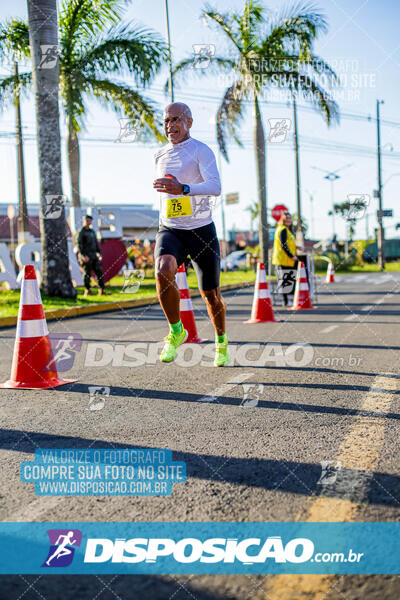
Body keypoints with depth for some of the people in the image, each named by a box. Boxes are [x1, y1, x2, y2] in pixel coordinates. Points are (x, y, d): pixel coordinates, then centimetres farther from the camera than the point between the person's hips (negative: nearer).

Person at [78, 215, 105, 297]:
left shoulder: (92, 231, 18)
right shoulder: (81, 232, -3)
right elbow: (80, 245, -10)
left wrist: (99, 253, 14)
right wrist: (84, 255, -18)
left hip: (94, 255, 6)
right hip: (86, 256, -6)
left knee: (99, 272, 2)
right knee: (87, 274, -5)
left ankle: (101, 290, 4)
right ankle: (87, 290, 1)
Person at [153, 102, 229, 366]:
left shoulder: (202, 151, -7)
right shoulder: (160, 156, 10)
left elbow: (216, 186, -24)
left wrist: (183, 189, -38)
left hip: (202, 231, -3)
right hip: (170, 230, 3)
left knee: (211, 295, 6)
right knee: (163, 270, -29)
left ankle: (221, 341, 33)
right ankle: (176, 331, -10)